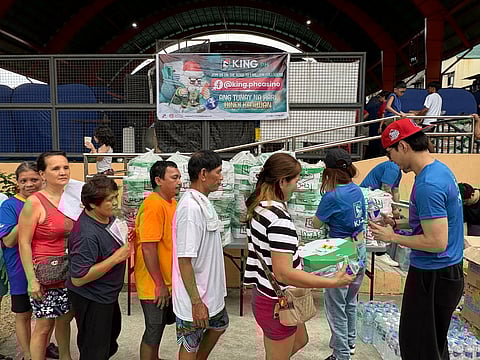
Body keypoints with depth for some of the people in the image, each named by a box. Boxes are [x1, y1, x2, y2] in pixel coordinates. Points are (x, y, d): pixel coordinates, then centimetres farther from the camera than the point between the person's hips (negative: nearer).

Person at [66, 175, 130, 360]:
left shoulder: (108, 217, -6)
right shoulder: (87, 235, -32)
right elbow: (78, 279, -31)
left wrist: (126, 238, -8)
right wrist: (116, 258, -31)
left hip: (107, 294, 9)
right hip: (91, 300, -9)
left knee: (112, 331, 31)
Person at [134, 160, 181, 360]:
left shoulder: (170, 202, 6)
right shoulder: (153, 205, -23)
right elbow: (148, 248, -25)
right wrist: (159, 284, -20)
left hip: (167, 281, 9)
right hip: (154, 284, -9)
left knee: (160, 325, 24)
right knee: (154, 331, 7)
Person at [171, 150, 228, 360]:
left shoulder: (203, 202, 3)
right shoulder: (190, 208, -27)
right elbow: (184, 260, -27)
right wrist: (196, 302, -23)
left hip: (211, 291, 9)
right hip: (195, 298, -9)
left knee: (219, 326, 28)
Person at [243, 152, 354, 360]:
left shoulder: (259, 207, 1)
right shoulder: (280, 219, -29)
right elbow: (284, 273, -31)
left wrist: (292, 251, 19)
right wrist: (333, 282, -27)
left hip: (263, 293, 9)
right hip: (276, 302, -9)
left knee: (300, 340, 28)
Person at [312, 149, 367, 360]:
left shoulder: (332, 196, -21)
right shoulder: (357, 190, 1)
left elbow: (316, 224, -8)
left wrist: (327, 193, 1)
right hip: (360, 251, 8)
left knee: (336, 307, 8)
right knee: (350, 302, 25)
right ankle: (350, 343, 43)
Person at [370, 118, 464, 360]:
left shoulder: (427, 185, -25)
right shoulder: (440, 169, 6)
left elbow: (437, 242, -26)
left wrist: (393, 237, -15)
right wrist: (400, 225, 8)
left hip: (432, 277, -10)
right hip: (450, 271, 10)